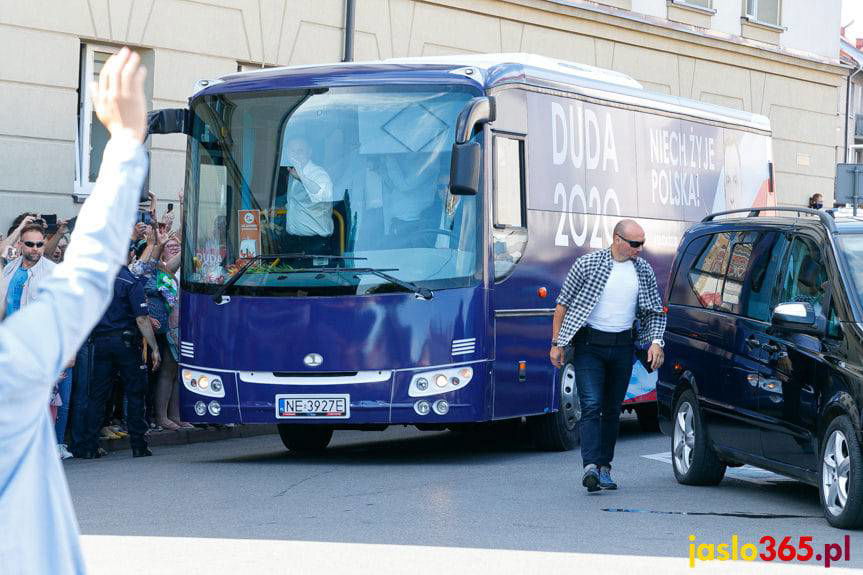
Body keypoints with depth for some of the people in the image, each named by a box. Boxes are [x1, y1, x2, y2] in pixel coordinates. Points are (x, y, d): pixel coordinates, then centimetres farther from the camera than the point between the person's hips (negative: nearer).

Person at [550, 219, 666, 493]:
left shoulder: (644, 271, 6)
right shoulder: (588, 264, -6)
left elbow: (655, 311, 16)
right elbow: (563, 304, -1)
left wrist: (656, 341, 0)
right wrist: (556, 343, -4)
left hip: (622, 347, 4)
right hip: (589, 344, -4)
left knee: (612, 409, 8)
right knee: (591, 405, -14)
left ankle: (605, 467, 14)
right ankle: (591, 466, -23)